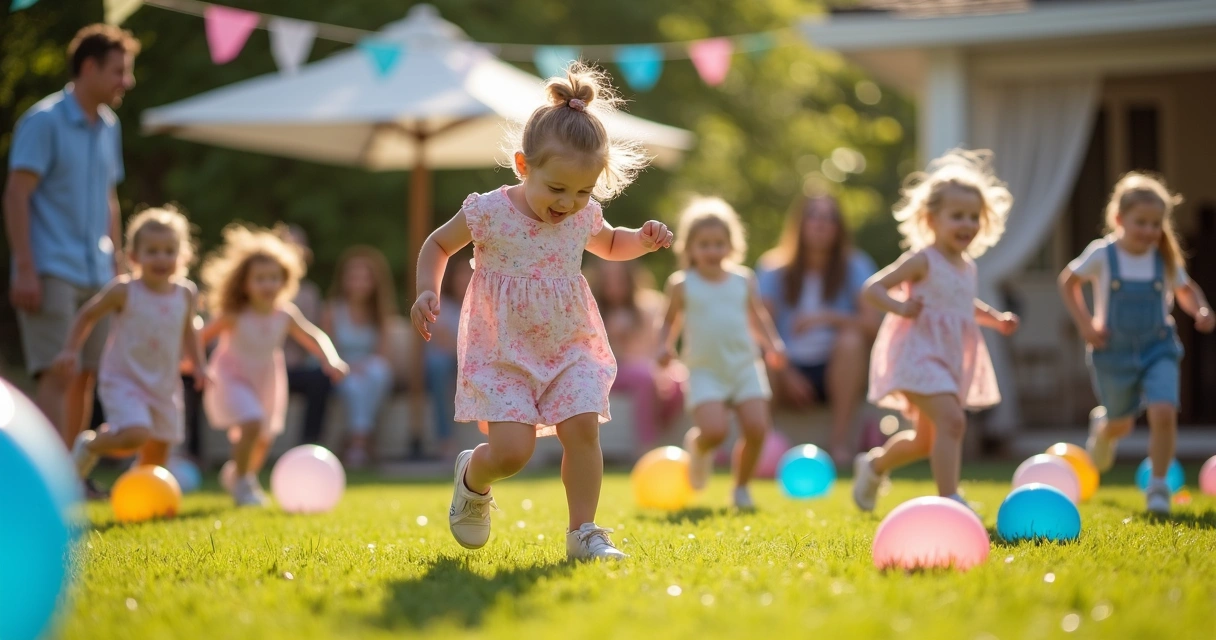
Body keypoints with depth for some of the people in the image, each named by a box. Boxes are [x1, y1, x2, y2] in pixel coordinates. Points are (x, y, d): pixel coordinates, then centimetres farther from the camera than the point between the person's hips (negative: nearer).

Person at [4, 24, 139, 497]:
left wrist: (118, 262, 17)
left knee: (86, 375, 9)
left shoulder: (108, 126, 14)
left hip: (96, 274, 7)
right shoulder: (44, 121, -9)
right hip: (52, 273, -7)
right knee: (58, 374, -12)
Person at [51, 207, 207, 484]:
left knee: (158, 451, 9)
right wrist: (71, 351, -6)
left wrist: (199, 365, 9)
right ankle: (90, 445, 3)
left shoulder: (185, 294, 0)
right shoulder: (124, 291, -13)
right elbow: (87, 315, 0)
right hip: (124, 380, -5)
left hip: (164, 386, 5)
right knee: (135, 435, -26)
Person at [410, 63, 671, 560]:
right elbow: (437, 245, 3)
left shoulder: (583, 217, 0)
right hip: (504, 356, -4)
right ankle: (473, 478, 21)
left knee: (583, 429, -13)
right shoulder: (489, 214, -14)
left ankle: (583, 533, -1)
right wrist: (427, 292, -14)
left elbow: (609, 245, 23)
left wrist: (643, 239, 2)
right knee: (511, 450, -15)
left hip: (571, 351, 4)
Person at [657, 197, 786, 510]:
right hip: (704, 370, -3)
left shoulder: (744, 279, 9)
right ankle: (696, 447, 17)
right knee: (714, 430, -22)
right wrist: (665, 345, -7)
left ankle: (741, 486, 15)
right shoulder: (682, 285, 2)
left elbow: (757, 316, 18)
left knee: (757, 428, -10)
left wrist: (772, 344, 4)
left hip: (745, 366, 3)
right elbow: (671, 320, 11)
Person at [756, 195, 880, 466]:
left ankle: (842, 438, -26)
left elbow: (873, 323, -13)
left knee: (851, 340, -33)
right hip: (790, 370, -1)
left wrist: (829, 317, -27)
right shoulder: (774, 269, 1)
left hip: (836, 371, 1)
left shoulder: (855, 267, -1)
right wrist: (784, 372, -19)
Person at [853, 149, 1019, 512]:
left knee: (926, 440, 19)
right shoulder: (923, 260, -13)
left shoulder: (967, 266, 11)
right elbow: (871, 288, -16)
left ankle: (874, 466, 45)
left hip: (951, 359, 9)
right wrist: (900, 307, -34)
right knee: (951, 420, -26)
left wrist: (995, 319, 14)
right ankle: (949, 502, -25)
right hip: (919, 355, -9)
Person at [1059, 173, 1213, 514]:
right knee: (1121, 423, 15)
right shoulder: (1102, 254, -11)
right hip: (1113, 350, -1)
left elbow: (1185, 289, 12)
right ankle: (1103, 427, 55)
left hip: (1158, 348, 1)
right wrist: (1084, 323, -6)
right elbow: (1068, 281, 3)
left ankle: (1158, 485, -4)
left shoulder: (1165, 258, -5)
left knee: (1164, 412, -21)